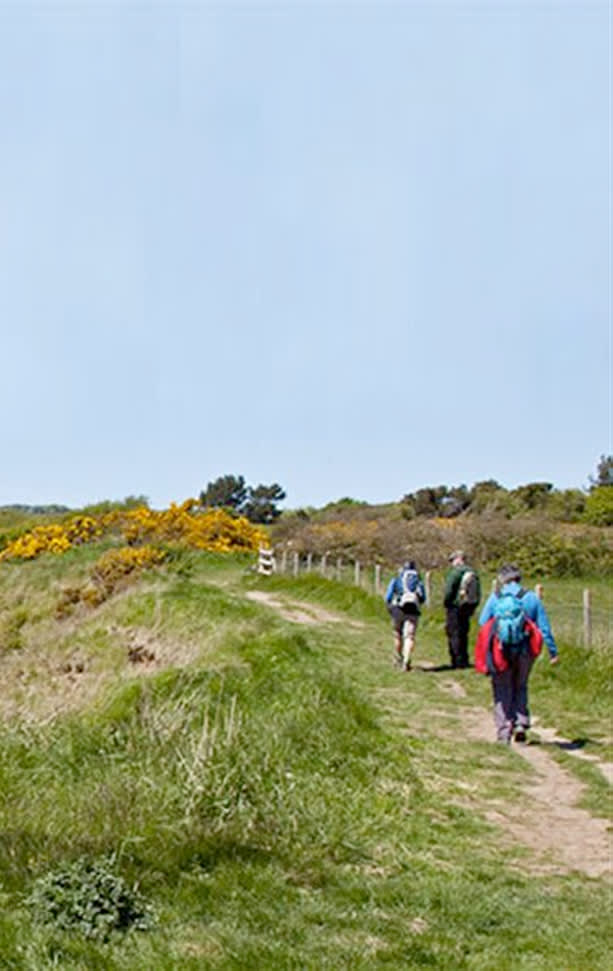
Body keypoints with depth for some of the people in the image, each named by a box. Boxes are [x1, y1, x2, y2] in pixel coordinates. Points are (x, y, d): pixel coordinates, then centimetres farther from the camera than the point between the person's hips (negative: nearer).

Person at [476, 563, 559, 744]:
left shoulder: (495, 597, -2)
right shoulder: (531, 597, 1)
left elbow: (482, 622, 0)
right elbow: (544, 627, 2)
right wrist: (553, 652, 7)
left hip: (501, 650, -1)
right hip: (525, 651, 2)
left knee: (502, 690, 9)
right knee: (520, 687, 19)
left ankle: (504, 732, 4)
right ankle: (521, 724, 5)